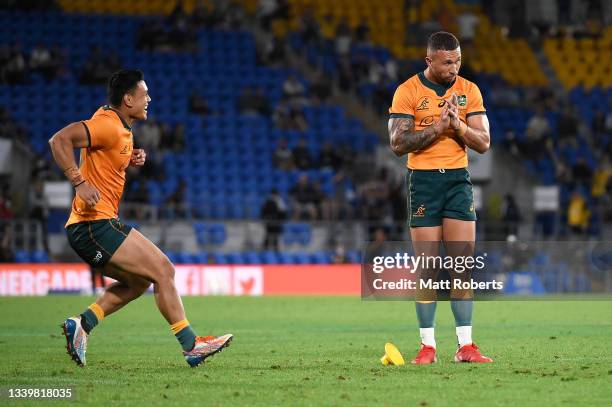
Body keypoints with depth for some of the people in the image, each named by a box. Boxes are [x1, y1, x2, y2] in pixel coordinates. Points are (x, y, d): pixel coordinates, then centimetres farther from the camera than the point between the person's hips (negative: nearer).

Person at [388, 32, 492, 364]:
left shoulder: (469, 91, 6)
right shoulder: (408, 92, -3)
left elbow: (483, 143, 3)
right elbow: (398, 144, -10)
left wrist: (459, 126, -15)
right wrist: (437, 127, -19)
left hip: (458, 178, 3)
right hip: (423, 180, -3)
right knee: (426, 265, -3)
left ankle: (465, 345, 0)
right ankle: (427, 345, 3)